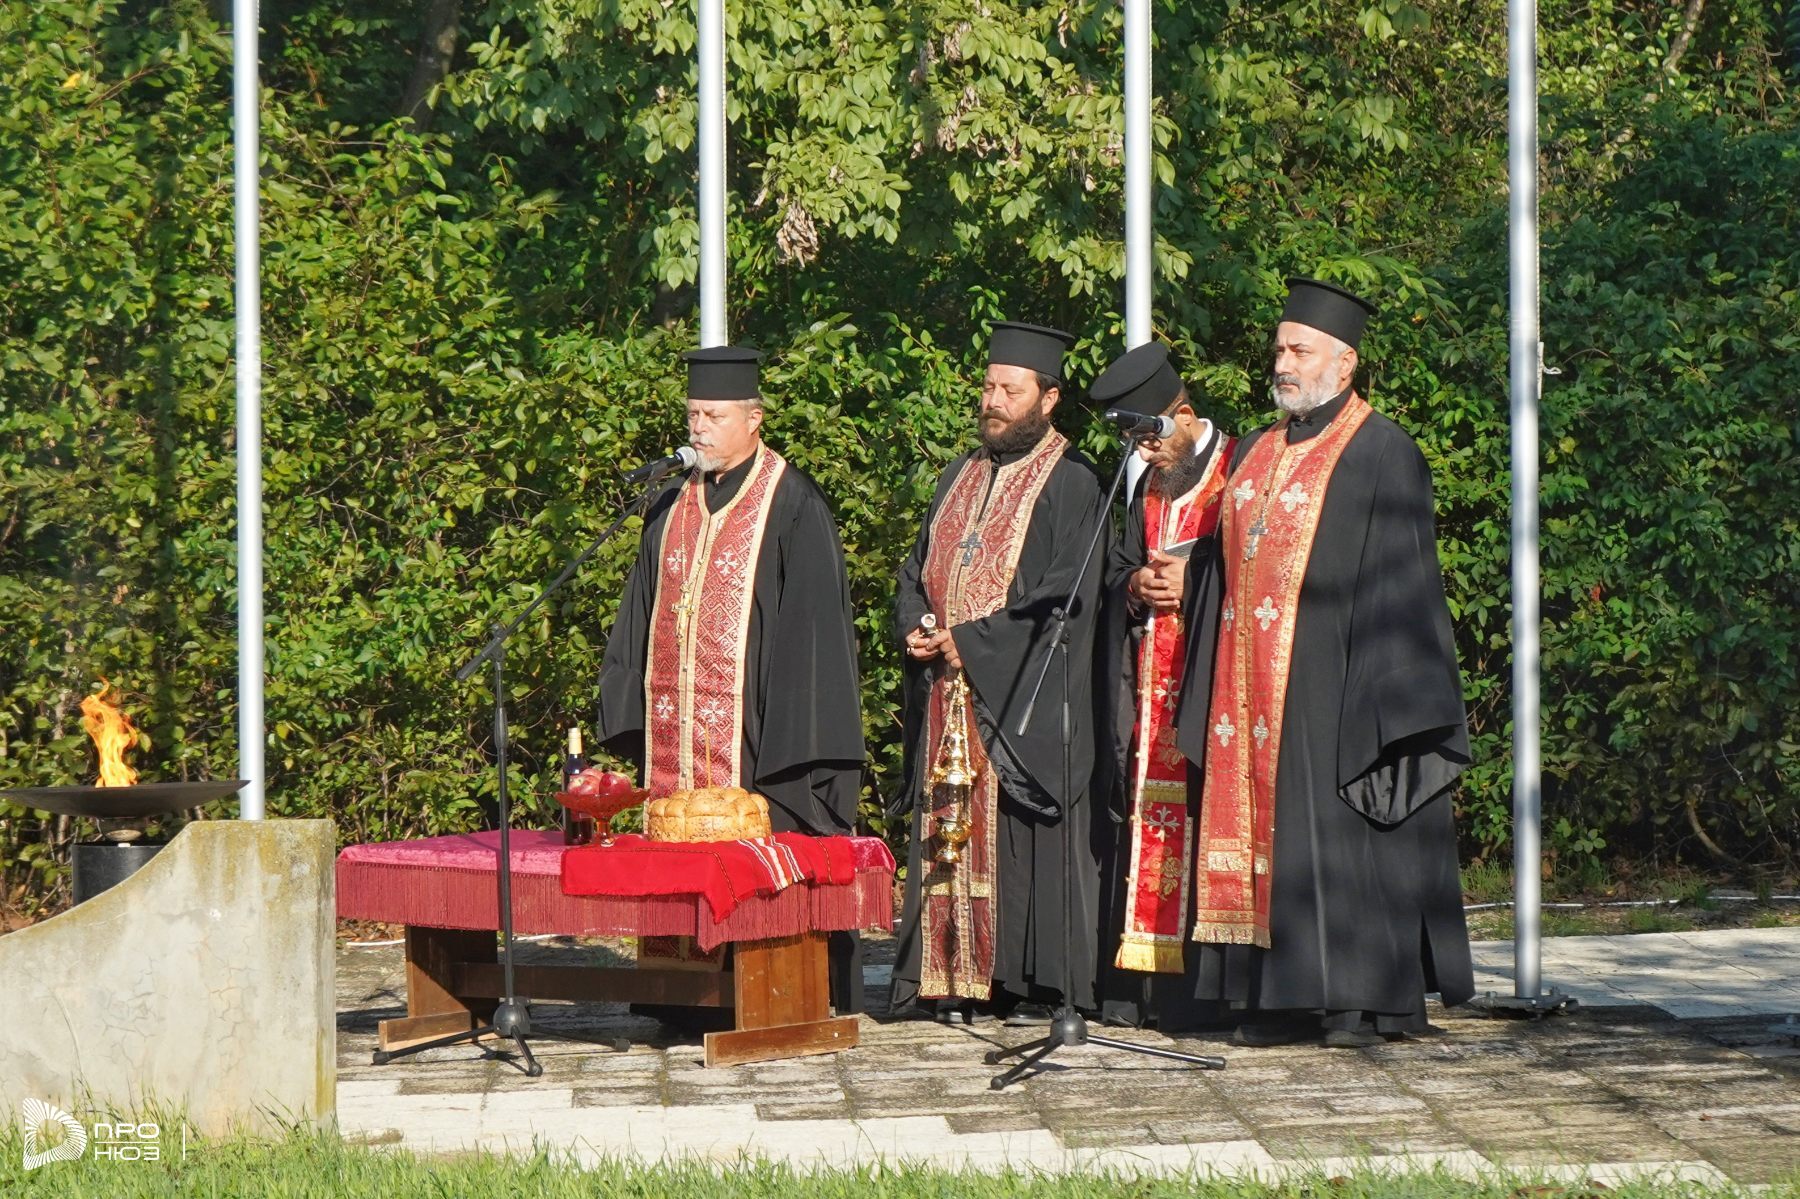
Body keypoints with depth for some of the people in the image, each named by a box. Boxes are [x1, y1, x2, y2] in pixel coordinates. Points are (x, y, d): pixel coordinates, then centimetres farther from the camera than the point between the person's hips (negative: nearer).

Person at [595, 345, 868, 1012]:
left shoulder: (791, 505, -3)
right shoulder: (672, 507, 16)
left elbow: (813, 617, -7)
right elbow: (641, 615, 19)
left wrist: (791, 730, -13)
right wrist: (632, 713, 10)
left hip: (755, 727, -6)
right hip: (680, 726, 6)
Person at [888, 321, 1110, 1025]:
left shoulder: (1070, 486, -4)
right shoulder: (961, 479, 18)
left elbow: (1067, 595, -12)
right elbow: (917, 568, 21)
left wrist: (972, 640, -14)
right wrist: (915, 626, 0)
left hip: (1025, 698, -6)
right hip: (948, 697, 6)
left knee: (1023, 836, -5)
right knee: (951, 832, 4)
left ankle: (1038, 988, 0)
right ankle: (961, 981, 7)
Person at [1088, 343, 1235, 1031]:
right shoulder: (1146, 485, 19)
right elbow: (1115, 571, 23)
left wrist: (1190, 579, -13)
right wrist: (1137, 585, 1)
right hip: (1147, 686, 7)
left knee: (1199, 823, -10)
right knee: (1145, 818, 3)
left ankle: (1200, 988, -9)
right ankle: (1136, 985, 4)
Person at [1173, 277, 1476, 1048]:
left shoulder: (1380, 455, -5)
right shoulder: (1257, 454, 17)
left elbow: (1399, 582, -9)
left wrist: (1385, 693, -16)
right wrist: (1213, 690, 13)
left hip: (1330, 686, -7)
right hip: (1253, 687, 7)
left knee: (1344, 835, -5)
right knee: (1264, 831, 5)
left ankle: (1372, 998, 0)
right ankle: (1283, 997, 8)